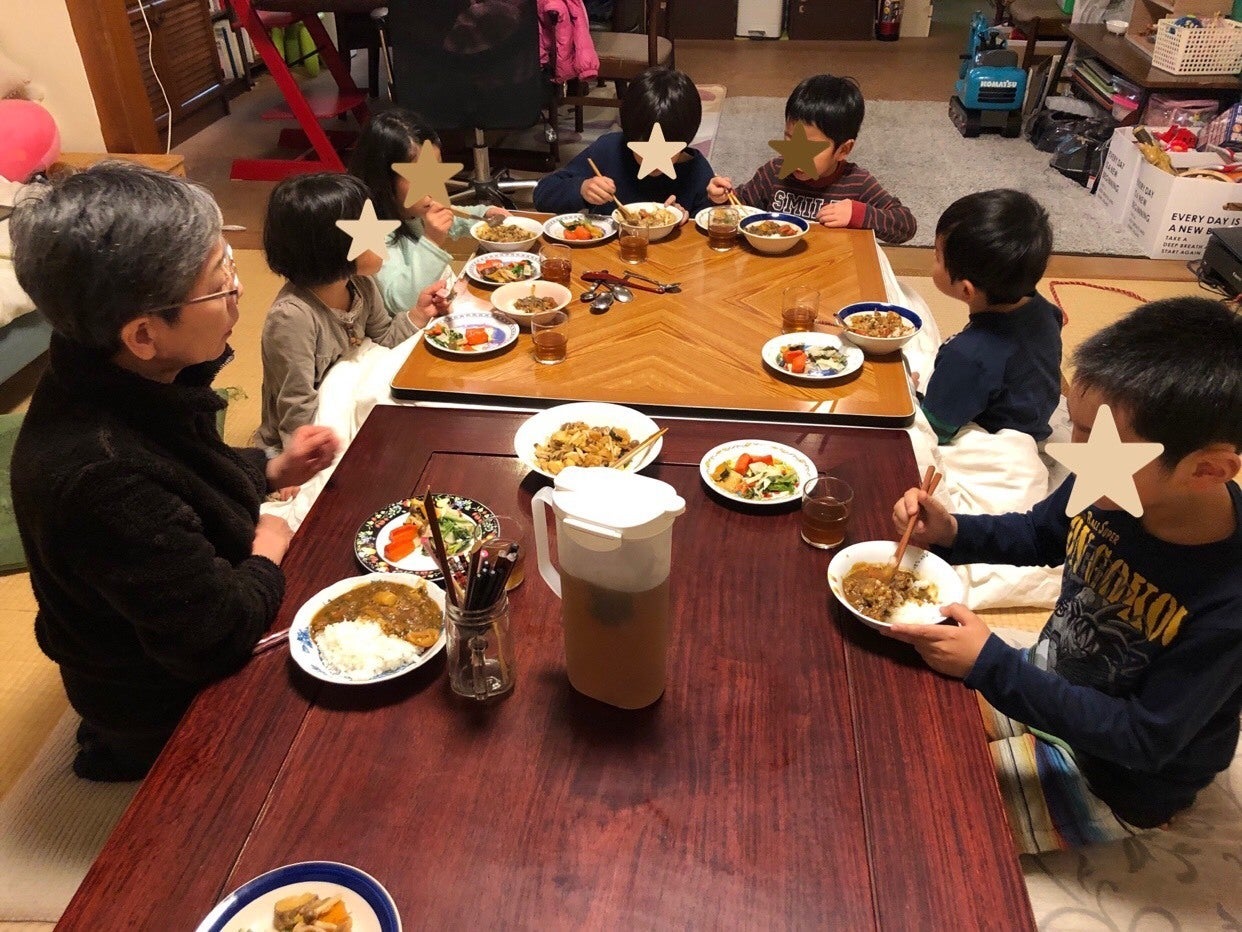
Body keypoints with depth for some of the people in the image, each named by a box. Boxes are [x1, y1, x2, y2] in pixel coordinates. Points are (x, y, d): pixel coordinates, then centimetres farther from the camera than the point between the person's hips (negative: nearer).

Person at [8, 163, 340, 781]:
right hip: (168, 709, -7)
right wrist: (267, 554, -13)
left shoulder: (130, 380, -11)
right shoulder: (96, 474, -39)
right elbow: (218, 637, -31)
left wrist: (273, 472, -2)